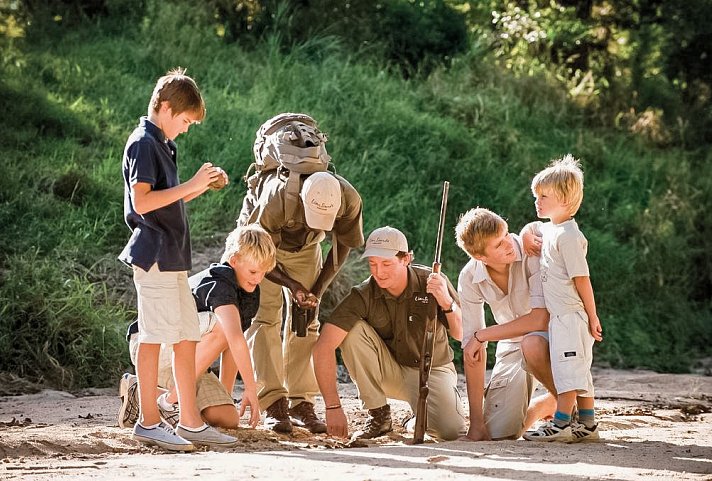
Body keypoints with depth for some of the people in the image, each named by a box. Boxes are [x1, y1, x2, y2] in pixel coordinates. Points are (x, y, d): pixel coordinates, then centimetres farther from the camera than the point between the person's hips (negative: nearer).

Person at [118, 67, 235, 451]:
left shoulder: (163, 145, 19)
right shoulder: (143, 143, -10)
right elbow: (142, 202, -20)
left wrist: (204, 186, 10)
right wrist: (190, 185, -19)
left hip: (173, 257, 10)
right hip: (154, 255, -10)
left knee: (187, 338, 8)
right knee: (154, 337, -6)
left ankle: (190, 422, 10)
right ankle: (149, 422, -2)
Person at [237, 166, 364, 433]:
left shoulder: (349, 200, -32)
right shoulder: (277, 198, -42)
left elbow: (343, 246, -11)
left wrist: (317, 291, -16)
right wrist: (292, 286, -32)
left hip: (305, 246, 3)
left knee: (306, 322, -5)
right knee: (265, 317, -14)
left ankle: (301, 403, -3)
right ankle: (274, 404, -17)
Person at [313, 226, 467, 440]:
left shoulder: (432, 282, -17)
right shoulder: (363, 296, -20)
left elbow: (463, 335, -15)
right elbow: (323, 347, -26)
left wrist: (447, 303, -36)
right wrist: (333, 407, -33)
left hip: (433, 370, -1)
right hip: (390, 371, 1)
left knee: (451, 430, -29)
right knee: (353, 329, -27)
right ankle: (379, 415, -13)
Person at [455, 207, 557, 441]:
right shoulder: (469, 278, -14)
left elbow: (541, 319, -33)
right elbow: (471, 349, -12)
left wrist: (481, 336, -24)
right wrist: (476, 422, -14)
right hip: (512, 344, 4)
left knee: (531, 345, -39)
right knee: (499, 433, -7)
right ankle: (547, 404, 24)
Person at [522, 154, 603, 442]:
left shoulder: (567, 235, -15)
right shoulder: (548, 230, 14)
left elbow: (581, 278, -16)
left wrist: (592, 317, -14)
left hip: (569, 315, -10)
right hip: (559, 315, 10)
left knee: (567, 369, -9)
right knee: (579, 371, 11)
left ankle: (561, 424, -9)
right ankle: (587, 424, 15)